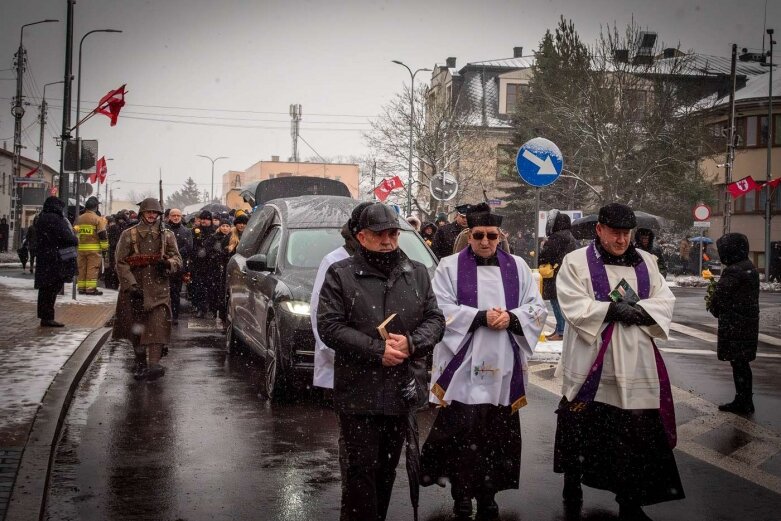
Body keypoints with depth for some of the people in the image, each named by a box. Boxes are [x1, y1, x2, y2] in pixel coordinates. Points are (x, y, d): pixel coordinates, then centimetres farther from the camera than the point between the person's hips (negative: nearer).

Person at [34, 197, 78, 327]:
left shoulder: (42, 218, 16)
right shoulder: (54, 219, -14)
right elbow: (66, 236, -20)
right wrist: (75, 239, 1)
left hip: (44, 259, 9)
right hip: (55, 260, -9)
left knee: (46, 288, 13)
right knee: (53, 287, -5)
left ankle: (45, 317, 20)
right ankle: (47, 318, -4)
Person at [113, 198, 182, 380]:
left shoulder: (167, 235, 8)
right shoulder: (129, 235, 2)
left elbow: (178, 259, 7)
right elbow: (121, 262, -3)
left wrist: (168, 263, -18)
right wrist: (131, 285, -15)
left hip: (159, 290, 0)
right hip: (134, 288, 0)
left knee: (157, 327, -15)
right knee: (136, 329, 9)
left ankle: (154, 364, -23)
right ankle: (140, 365, 24)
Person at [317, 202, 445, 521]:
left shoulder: (417, 273, 10)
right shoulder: (340, 275, -3)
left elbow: (435, 318, 6)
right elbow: (329, 326, -11)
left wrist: (411, 343, -15)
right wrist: (377, 350, -19)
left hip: (403, 390, 4)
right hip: (358, 392, -4)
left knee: (387, 468, 16)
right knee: (361, 469, -1)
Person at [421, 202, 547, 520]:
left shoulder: (517, 267, 11)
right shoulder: (450, 267, 2)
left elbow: (538, 309, 7)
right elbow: (441, 309, -8)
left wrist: (510, 318, -12)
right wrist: (482, 317, -17)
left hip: (504, 367, 3)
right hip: (462, 367, -3)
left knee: (498, 434, 8)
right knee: (462, 434, -4)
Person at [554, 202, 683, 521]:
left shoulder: (645, 262, 11)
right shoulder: (576, 262, -3)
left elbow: (665, 301, 5)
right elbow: (574, 307, -12)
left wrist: (640, 311, -14)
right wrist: (613, 309, -20)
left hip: (634, 365, 3)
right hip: (589, 365, -3)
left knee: (637, 434, 5)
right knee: (581, 428, 10)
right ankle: (572, 484, 32)